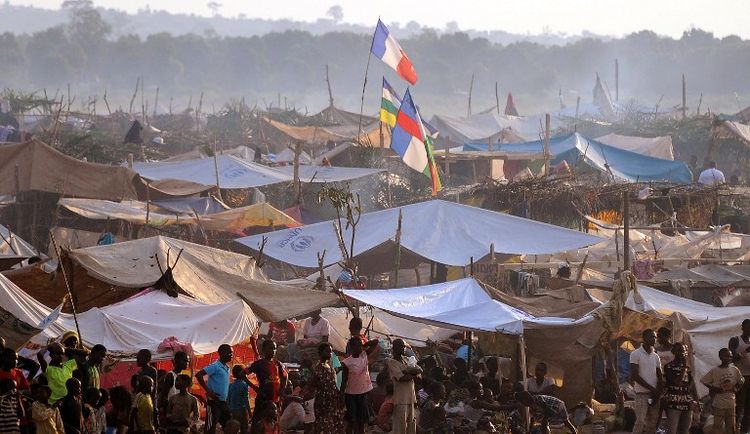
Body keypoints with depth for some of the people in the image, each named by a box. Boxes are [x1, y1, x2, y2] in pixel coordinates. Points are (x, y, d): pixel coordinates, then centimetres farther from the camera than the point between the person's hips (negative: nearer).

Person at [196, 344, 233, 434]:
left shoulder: (226, 368, 15)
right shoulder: (215, 366, -11)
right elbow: (198, 375, -20)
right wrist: (209, 391, -21)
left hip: (223, 403, 9)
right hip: (214, 402, -9)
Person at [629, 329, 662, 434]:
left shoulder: (655, 356, 14)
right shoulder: (636, 354, -4)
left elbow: (660, 377, 13)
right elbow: (635, 376, -10)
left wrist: (658, 392, -5)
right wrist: (652, 389, -11)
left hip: (654, 394, 6)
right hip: (642, 393, -6)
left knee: (652, 422, 4)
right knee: (640, 421, -11)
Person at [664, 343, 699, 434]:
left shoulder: (688, 367, 16)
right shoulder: (669, 367, -3)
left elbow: (692, 385, 19)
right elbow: (676, 382, -17)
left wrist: (697, 402, 14)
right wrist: (683, 367, -11)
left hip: (687, 405, 6)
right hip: (674, 404, -6)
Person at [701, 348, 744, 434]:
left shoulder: (734, 370, 1)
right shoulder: (714, 371, -10)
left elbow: (741, 381, 14)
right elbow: (704, 381, -5)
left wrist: (735, 388, -3)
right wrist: (714, 389, -14)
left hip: (731, 403, 4)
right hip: (719, 403, -4)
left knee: (731, 425, 11)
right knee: (718, 425, 0)